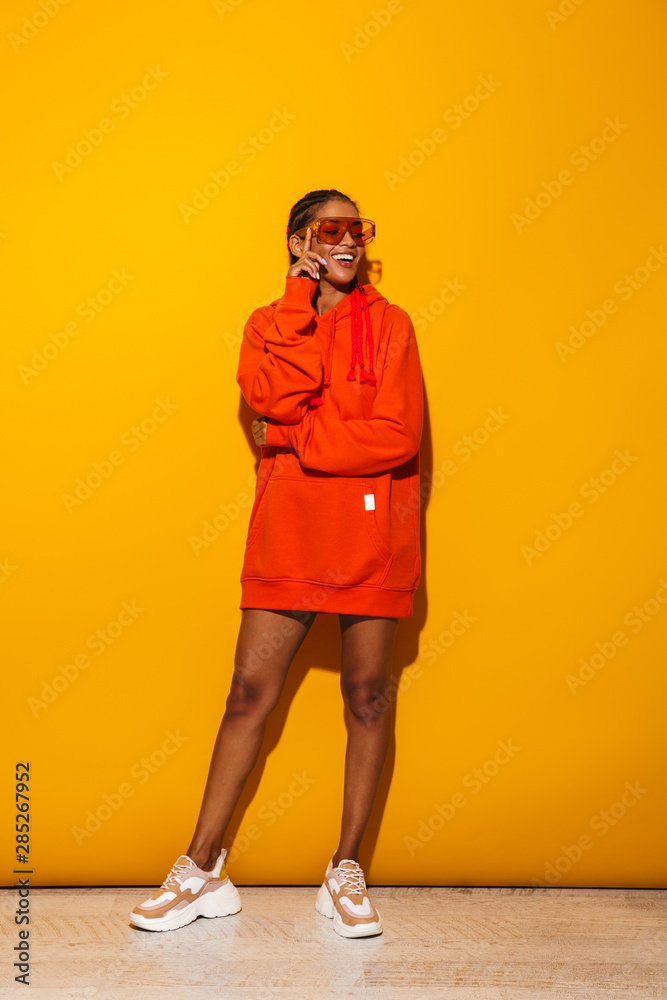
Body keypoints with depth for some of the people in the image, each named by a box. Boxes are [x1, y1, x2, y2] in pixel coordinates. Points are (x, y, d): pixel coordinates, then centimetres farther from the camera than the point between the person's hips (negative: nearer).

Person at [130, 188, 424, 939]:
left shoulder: (389, 325, 3)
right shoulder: (270, 325, 10)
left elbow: (398, 436, -11)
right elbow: (276, 398, -12)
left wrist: (294, 443, -9)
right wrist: (302, 305, -9)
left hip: (371, 536, -1)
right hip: (288, 536, 1)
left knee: (367, 697, 5)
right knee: (250, 691, 2)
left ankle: (346, 870, 19)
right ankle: (203, 868, 13)